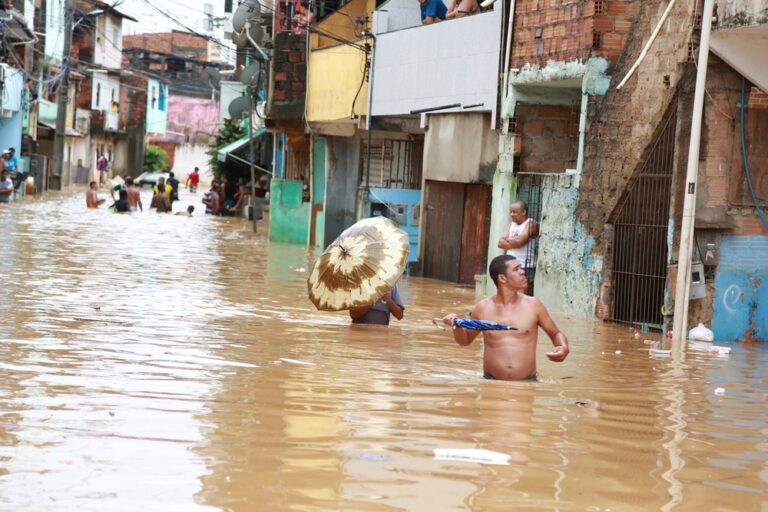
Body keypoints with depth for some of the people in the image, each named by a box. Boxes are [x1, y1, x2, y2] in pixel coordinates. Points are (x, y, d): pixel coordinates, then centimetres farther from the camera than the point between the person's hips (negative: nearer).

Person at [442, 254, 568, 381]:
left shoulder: (533, 305, 2)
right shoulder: (483, 308, 4)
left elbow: (555, 333, 14)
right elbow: (465, 340, 19)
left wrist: (564, 347, -7)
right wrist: (457, 325, -1)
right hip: (491, 382, 0)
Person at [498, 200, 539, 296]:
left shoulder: (531, 224, -5)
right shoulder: (511, 224, 18)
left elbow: (519, 241, -16)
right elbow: (501, 242, 8)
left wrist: (507, 241, 3)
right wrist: (513, 242, -8)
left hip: (525, 267, -7)